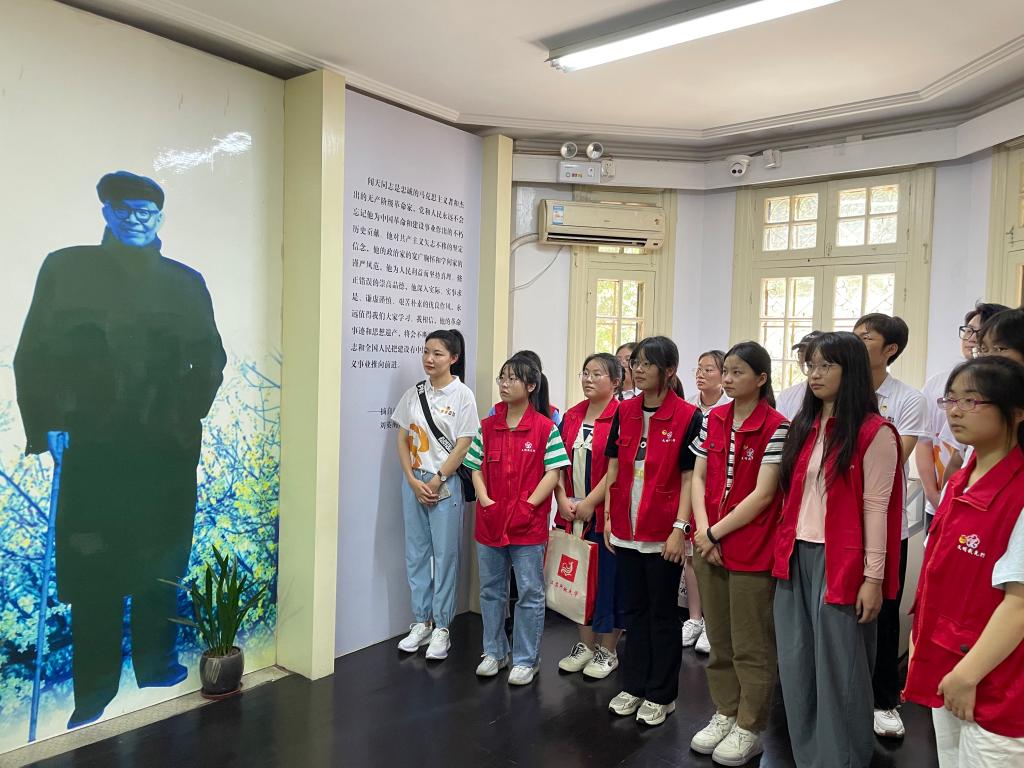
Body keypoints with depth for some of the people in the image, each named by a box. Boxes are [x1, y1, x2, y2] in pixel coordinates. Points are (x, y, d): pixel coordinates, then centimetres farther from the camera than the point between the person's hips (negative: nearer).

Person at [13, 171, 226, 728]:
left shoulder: (185, 281, 10)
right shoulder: (65, 269, 7)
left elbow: (211, 359, 15)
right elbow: (33, 354, 5)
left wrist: (188, 413, 3)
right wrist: (48, 425, -4)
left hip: (166, 449, 1)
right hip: (91, 445, -1)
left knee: (161, 563, 8)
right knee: (93, 568, 3)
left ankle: (157, 663, 25)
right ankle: (94, 690, 16)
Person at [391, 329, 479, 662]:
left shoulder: (462, 395, -6)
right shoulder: (413, 393, 6)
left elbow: (463, 446, -9)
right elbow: (403, 440, 7)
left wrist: (436, 482, -11)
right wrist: (413, 481, -4)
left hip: (445, 483, -4)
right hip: (413, 481, 5)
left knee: (445, 554, 3)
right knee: (416, 553, 11)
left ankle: (441, 628, 16)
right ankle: (420, 622, 24)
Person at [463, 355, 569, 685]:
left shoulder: (545, 428, -6)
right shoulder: (487, 427, 6)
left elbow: (553, 473, -8)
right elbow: (476, 469, 9)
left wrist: (528, 505, -16)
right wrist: (486, 502, -6)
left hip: (528, 525, -4)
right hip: (489, 522, 5)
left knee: (530, 593, 6)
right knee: (491, 589, 15)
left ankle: (526, 659, 21)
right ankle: (494, 652, 32)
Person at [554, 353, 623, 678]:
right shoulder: (572, 416, 10)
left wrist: (590, 503, -15)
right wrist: (562, 499, -3)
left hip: (606, 513, -6)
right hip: (573, 514, 6)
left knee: (607, 580, 5)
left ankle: (607, 651, 21)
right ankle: (585, 645, 29)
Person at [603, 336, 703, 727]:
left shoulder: (688, 416, -9)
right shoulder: (624, 412, 5)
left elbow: (689, 478, -10)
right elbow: (614, 469, 8)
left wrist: (680, 528, -14)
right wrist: (608, 517, 6)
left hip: (663, 533, -5)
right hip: (625, 529, 5)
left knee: (662, 614, 9)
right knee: (633, 610, 17)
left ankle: (661, 695, 25)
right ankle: (633, 686, 31)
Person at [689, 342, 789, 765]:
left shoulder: (776, 427, -12)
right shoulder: (712, 419, 6)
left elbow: (763, 495, -15)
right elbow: (698, 477, 5)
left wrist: (716, 531, -12)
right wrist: (702, 530, -8)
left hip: (751, 550, -6)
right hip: (709, 545, 6)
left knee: (750, 647, 8)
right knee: (719, 640, 18)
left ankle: (749, 729, 25)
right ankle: (725, 714, 34)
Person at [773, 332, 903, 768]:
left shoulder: (874, 432, -8)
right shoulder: (803, 428, 11)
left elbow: (876, 508, -11)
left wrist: (873, 577, -12)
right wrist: (785, 552, 12)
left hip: (839, 561, -6)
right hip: (795, 558, 7)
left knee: (839, 668, 5)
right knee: (796, 665, 14)